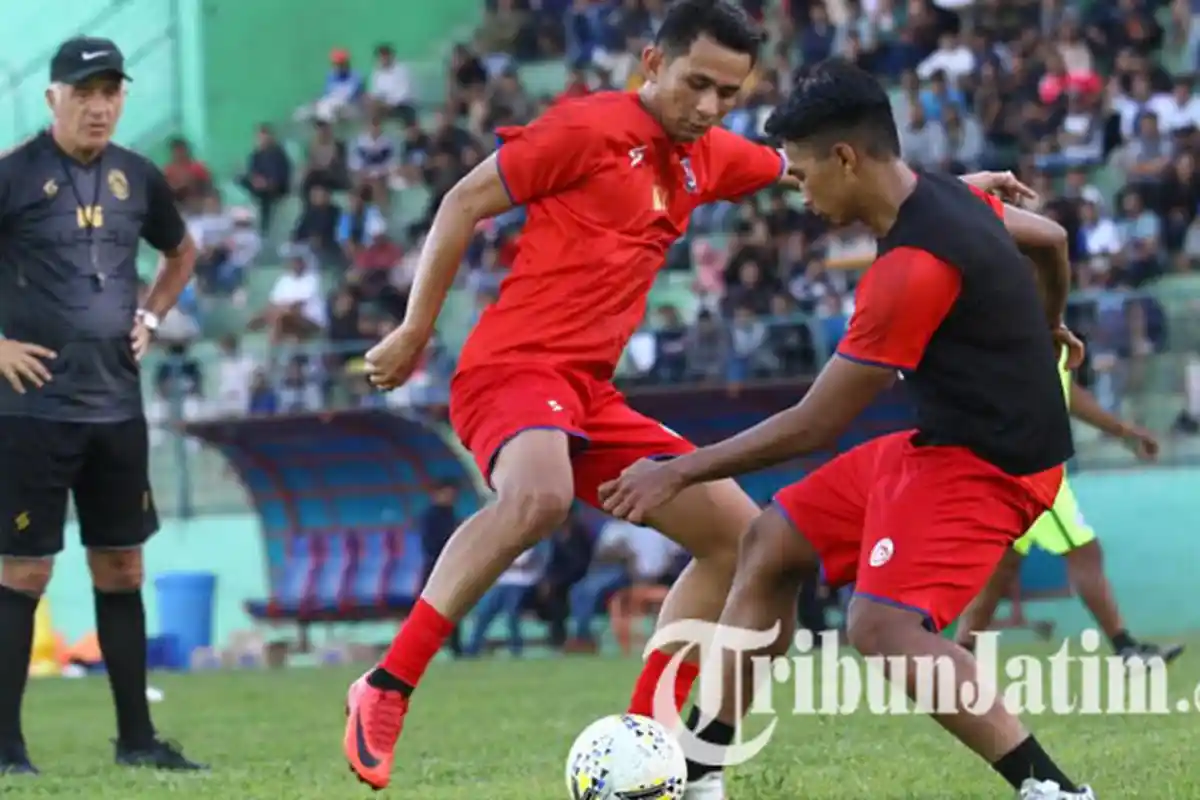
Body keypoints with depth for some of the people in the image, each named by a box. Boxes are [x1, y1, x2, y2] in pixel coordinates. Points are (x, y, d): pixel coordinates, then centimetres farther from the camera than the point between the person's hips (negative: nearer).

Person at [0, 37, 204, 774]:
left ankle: (136, 736, 18)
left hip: (117, 404, 6)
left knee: (122, 568, 10)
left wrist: (152, 316, 12)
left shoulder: (138, 179, 8)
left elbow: (182, 253, 27)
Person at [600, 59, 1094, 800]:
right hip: (942, 441, 11)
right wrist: (1042, 330, 43)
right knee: (772, 546, 11)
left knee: (882, 626, -27)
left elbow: (813, 426, -22)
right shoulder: (945, 196, 0)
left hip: (989, 463, -11)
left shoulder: (912, 268, -28)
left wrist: (679, 473, -13)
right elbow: (1051, 238, 22)